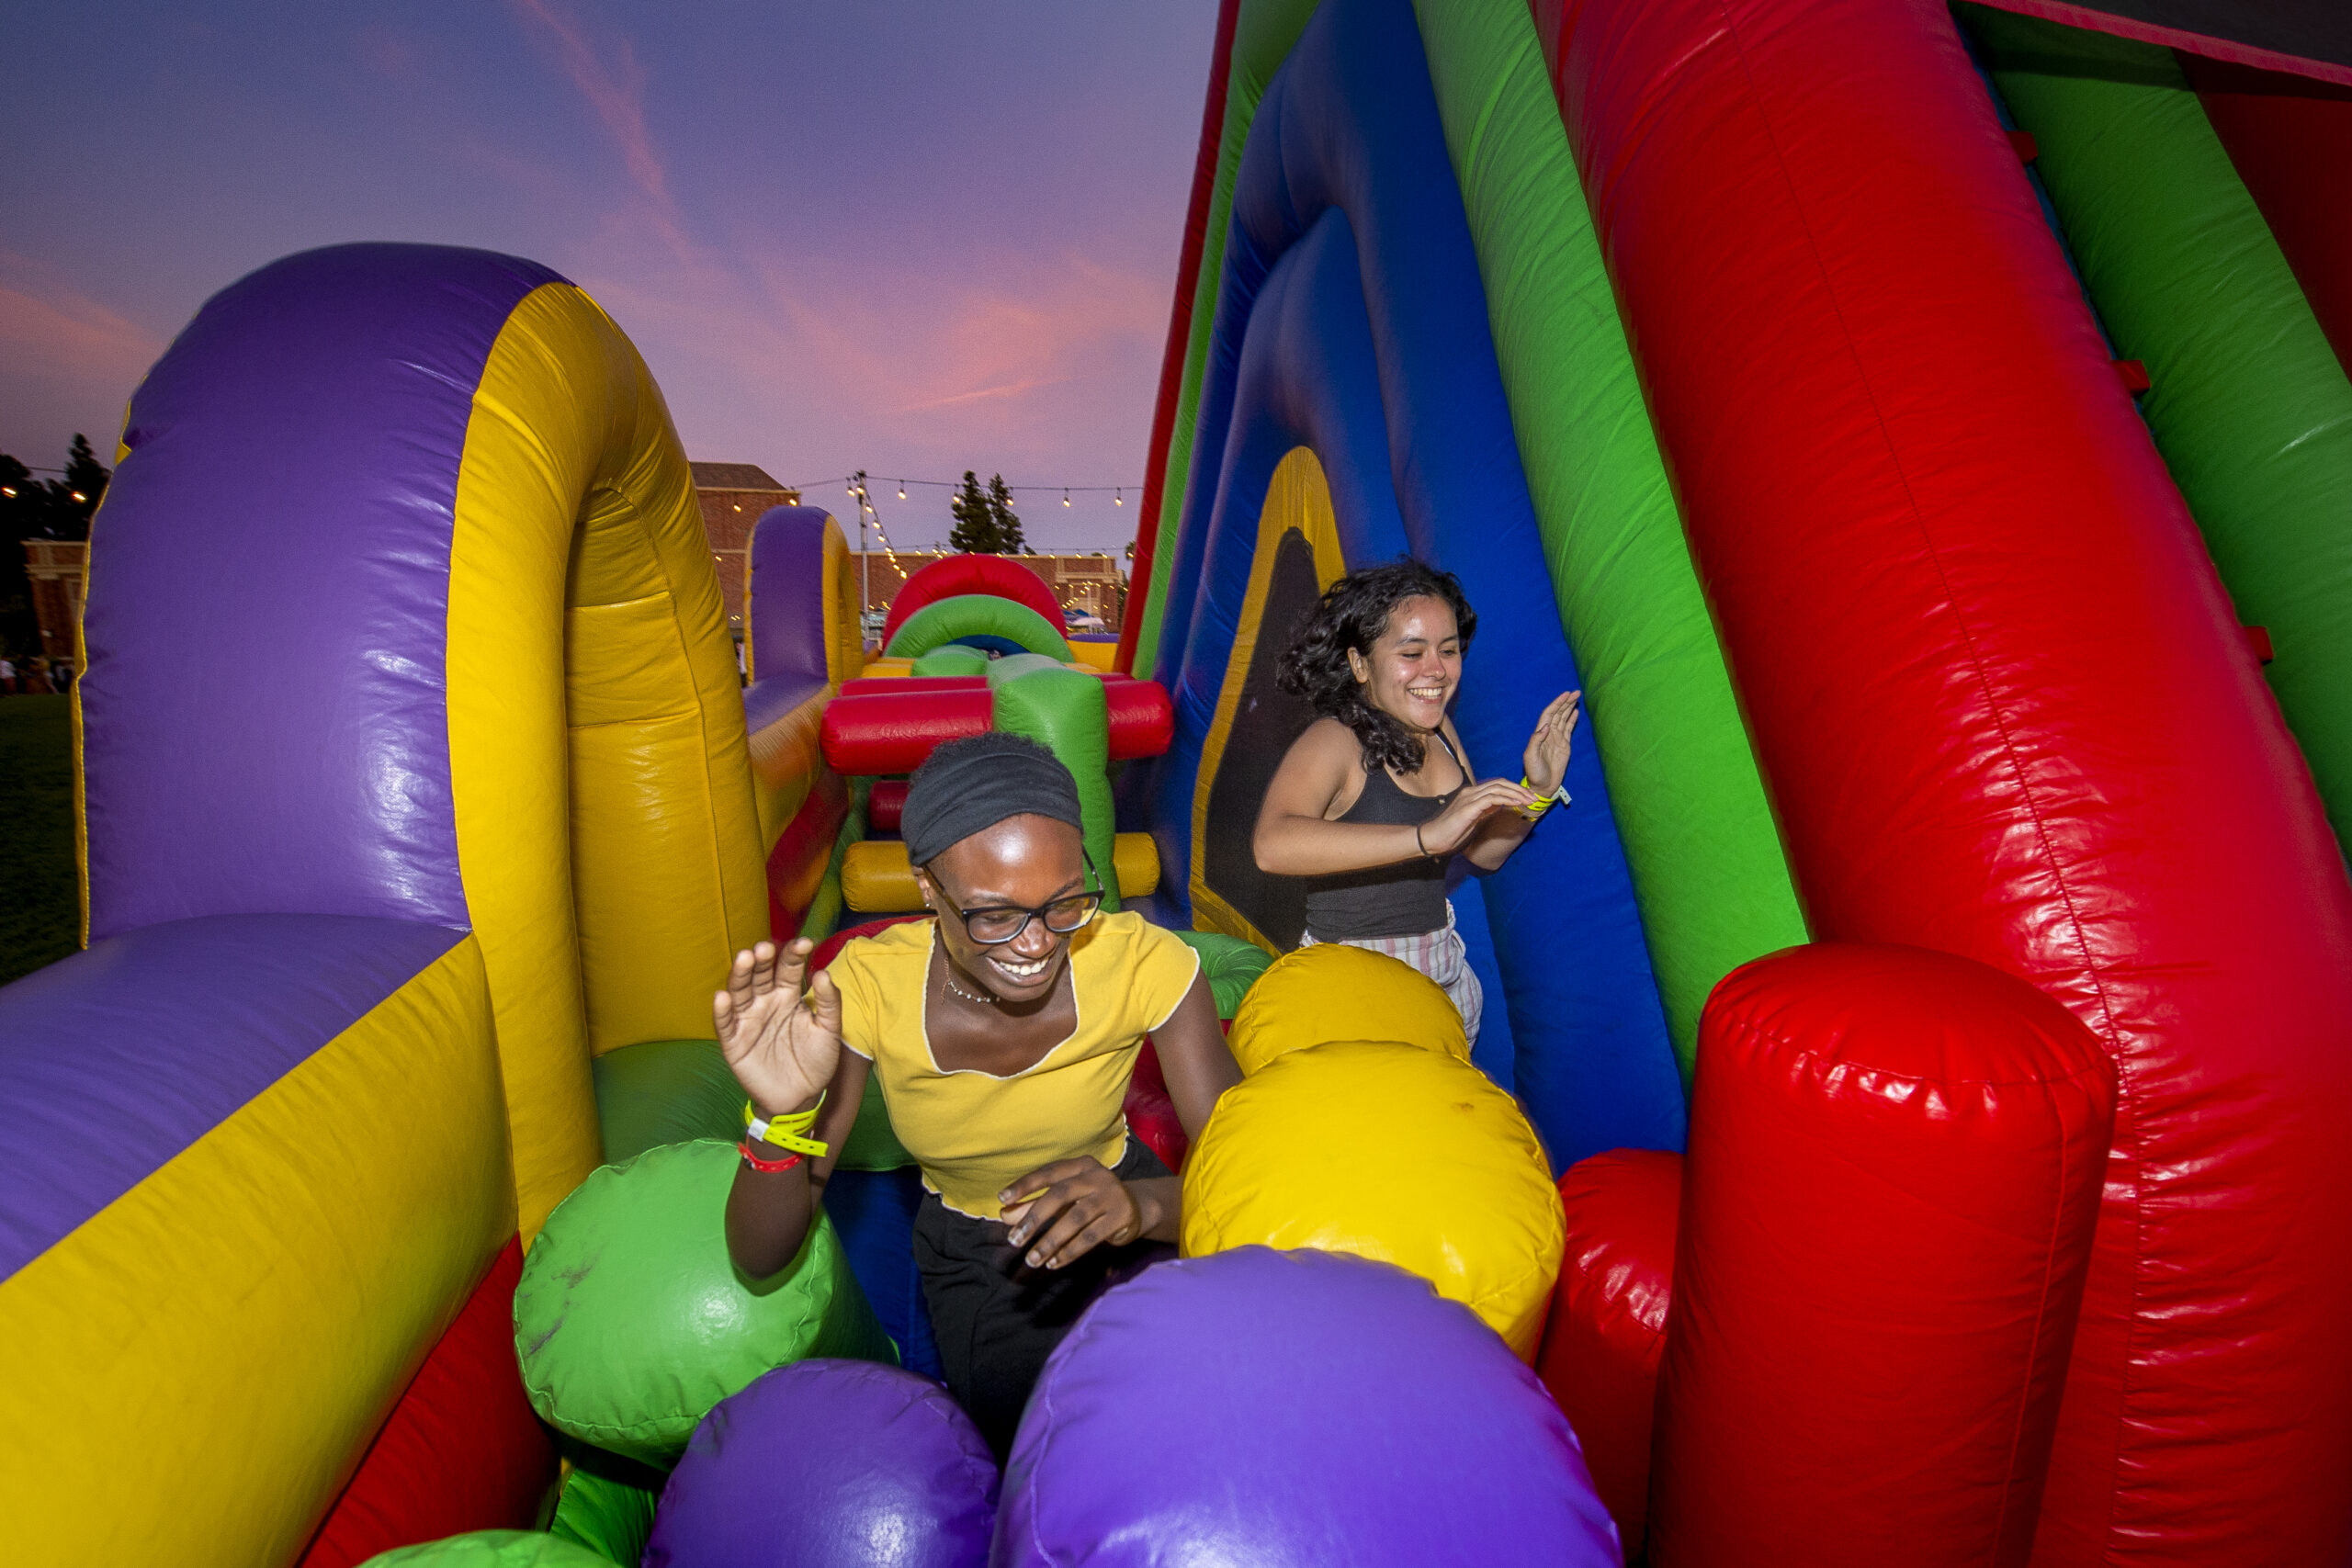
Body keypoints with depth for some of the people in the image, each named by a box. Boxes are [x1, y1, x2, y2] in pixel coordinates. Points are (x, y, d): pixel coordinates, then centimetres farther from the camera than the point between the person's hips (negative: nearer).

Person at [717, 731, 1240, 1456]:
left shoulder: (1142, 960, -27)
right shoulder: (867, 985, -26)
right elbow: (761, 1257, -22)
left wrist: (1143, 1204, -45)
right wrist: (782, 1115, -42)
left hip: (1127, 1229, 0)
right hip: (975, 1260, 0)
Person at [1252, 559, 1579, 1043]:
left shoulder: (1439, 731, 4)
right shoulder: (1334, 740, -19)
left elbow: (1485, 852, 14)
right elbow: (1272, 844, -40)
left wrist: (1536, 792, -3)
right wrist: (1427, 836, -44)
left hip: (1446, 972, 7)